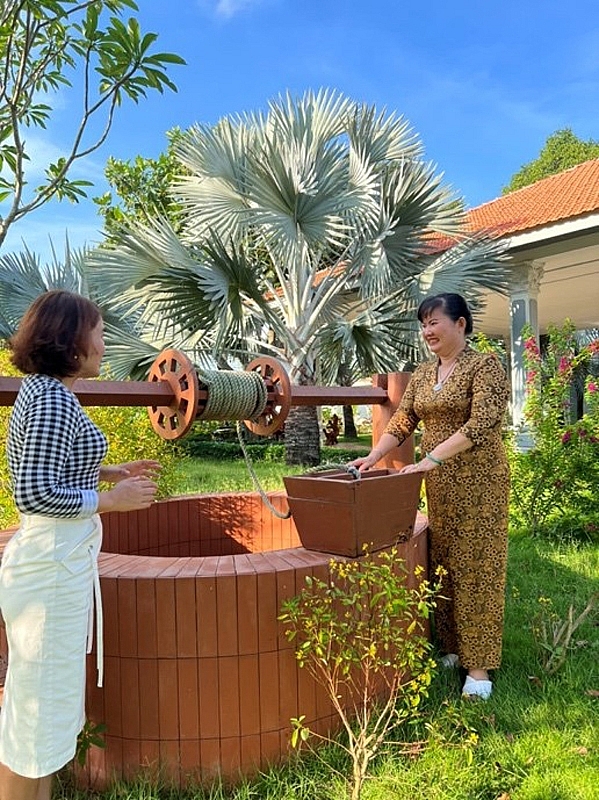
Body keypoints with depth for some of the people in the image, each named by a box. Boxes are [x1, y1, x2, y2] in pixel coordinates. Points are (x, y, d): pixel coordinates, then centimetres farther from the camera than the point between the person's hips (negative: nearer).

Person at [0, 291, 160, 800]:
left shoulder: (45, 391, 10)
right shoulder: (52, 399, -19)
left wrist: (111, 472, 13)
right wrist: (111, 499, -16)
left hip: (59, 562, 10)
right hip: (52, 568, -10)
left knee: (44, 705, 23)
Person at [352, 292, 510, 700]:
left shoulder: (485, 365, -10)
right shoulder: (422, 374, 11)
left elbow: (480, 424, -21)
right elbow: (401, 423, 8)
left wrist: (431, 459, -26)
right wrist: (372, 457, -6)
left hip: (479, 481, -6)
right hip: (439, 483, 6)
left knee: (476, 566, 0)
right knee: (443, 563, 10)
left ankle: (479, 665, 10)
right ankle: (453, 647, 25)